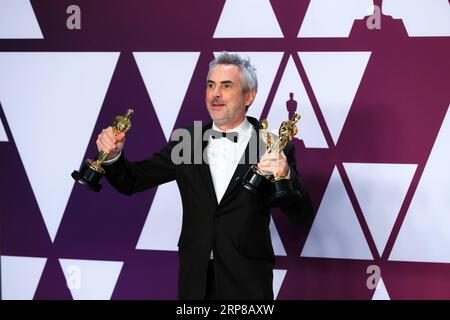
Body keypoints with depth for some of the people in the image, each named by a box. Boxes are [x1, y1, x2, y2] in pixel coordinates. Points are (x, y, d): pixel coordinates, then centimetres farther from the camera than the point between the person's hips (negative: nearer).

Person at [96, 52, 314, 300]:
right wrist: (113, 155, -14)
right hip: (194, 280, 3)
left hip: (247, 282, -3)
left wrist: (285, 177, -30)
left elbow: (303, 218, -11)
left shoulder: (274, 149, -6)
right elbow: (131, 182, 6)